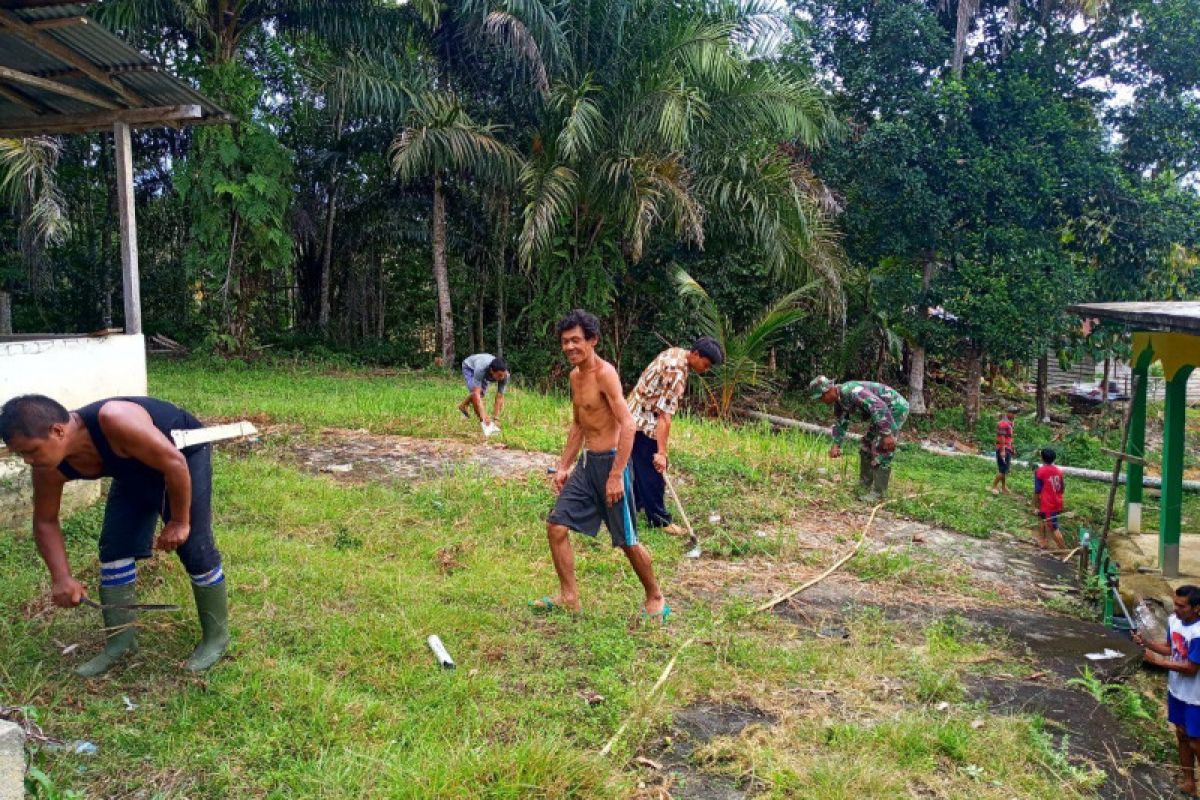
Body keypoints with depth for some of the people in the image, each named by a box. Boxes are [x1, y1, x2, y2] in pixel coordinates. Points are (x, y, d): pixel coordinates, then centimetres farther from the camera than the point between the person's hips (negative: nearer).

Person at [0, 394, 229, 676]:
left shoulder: (114, 421, -43)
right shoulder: (49, 468, -20)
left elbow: (175, 463, -36)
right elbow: (45, 521, -5)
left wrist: (179, 522, -26)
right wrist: (61, 577, -15)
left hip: (185, 451, -6)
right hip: (137, 468, 6)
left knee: (194, 546, -9)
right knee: (114, 546, 0)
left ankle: (216, 636, 6)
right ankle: (120, 640, 13)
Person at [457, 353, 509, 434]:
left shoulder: (505, 375, -37)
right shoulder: (481, 369, -48)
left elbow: (499, 398, -32)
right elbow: (476, 393, -50)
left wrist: (495, 419, -36)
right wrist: (484, 416, -57)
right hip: (470, 367, -4)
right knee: (475, 392, -23)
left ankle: (463, 405, 35)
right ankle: (483, 423, -12)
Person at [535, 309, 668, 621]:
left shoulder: (604, 373, -17)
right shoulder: (576, 376, 11)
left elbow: (628, 425, -23)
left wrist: (616, 475, -26)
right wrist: (564, 466, 19)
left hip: (610, 462, -8)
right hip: (586, 463, 8)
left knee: (627, 541, 3)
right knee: (556, 526, 4)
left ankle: (656, 600, 22)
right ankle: (569, 596, 18)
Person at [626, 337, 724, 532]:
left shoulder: (676, 353, 2)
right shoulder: (677, 372, -27)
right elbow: (665, 416, -30)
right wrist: (661, 453, -29)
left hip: (636, 416, 10)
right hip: (645, 423, -10)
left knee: (641, 466, 22)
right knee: (653, 471, 0)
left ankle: (636, 502, 37)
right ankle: (659, 519, 10)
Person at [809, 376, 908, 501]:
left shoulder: (851, 391, -30)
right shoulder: (838, 400, 2)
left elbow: (879, 407, -36)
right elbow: (840, 423, 14)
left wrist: (887, 434, -36)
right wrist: (836, 445, 5)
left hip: (896, 408, -10)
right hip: (882, 411, 10)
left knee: (881, 449, -12)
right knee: (866, 446, 14)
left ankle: (878, 492, -6)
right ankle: (864, 485, 24)